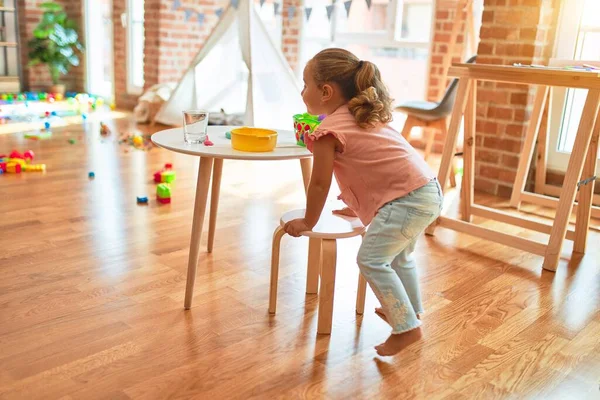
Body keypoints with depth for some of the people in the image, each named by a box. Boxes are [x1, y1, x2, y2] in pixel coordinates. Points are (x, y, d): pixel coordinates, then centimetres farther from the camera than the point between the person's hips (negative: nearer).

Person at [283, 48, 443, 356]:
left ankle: (407, 328, -3)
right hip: (428, 190, 11)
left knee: (371, 259, -8)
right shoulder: (361, 117, 18)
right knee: (398, 255, 27)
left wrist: (308, 222, 6)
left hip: (408, 198, -11)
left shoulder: (329, 130, -12)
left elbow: (320, 183, -8)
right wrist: (357, 206, 36)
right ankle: (410, 311, 42)